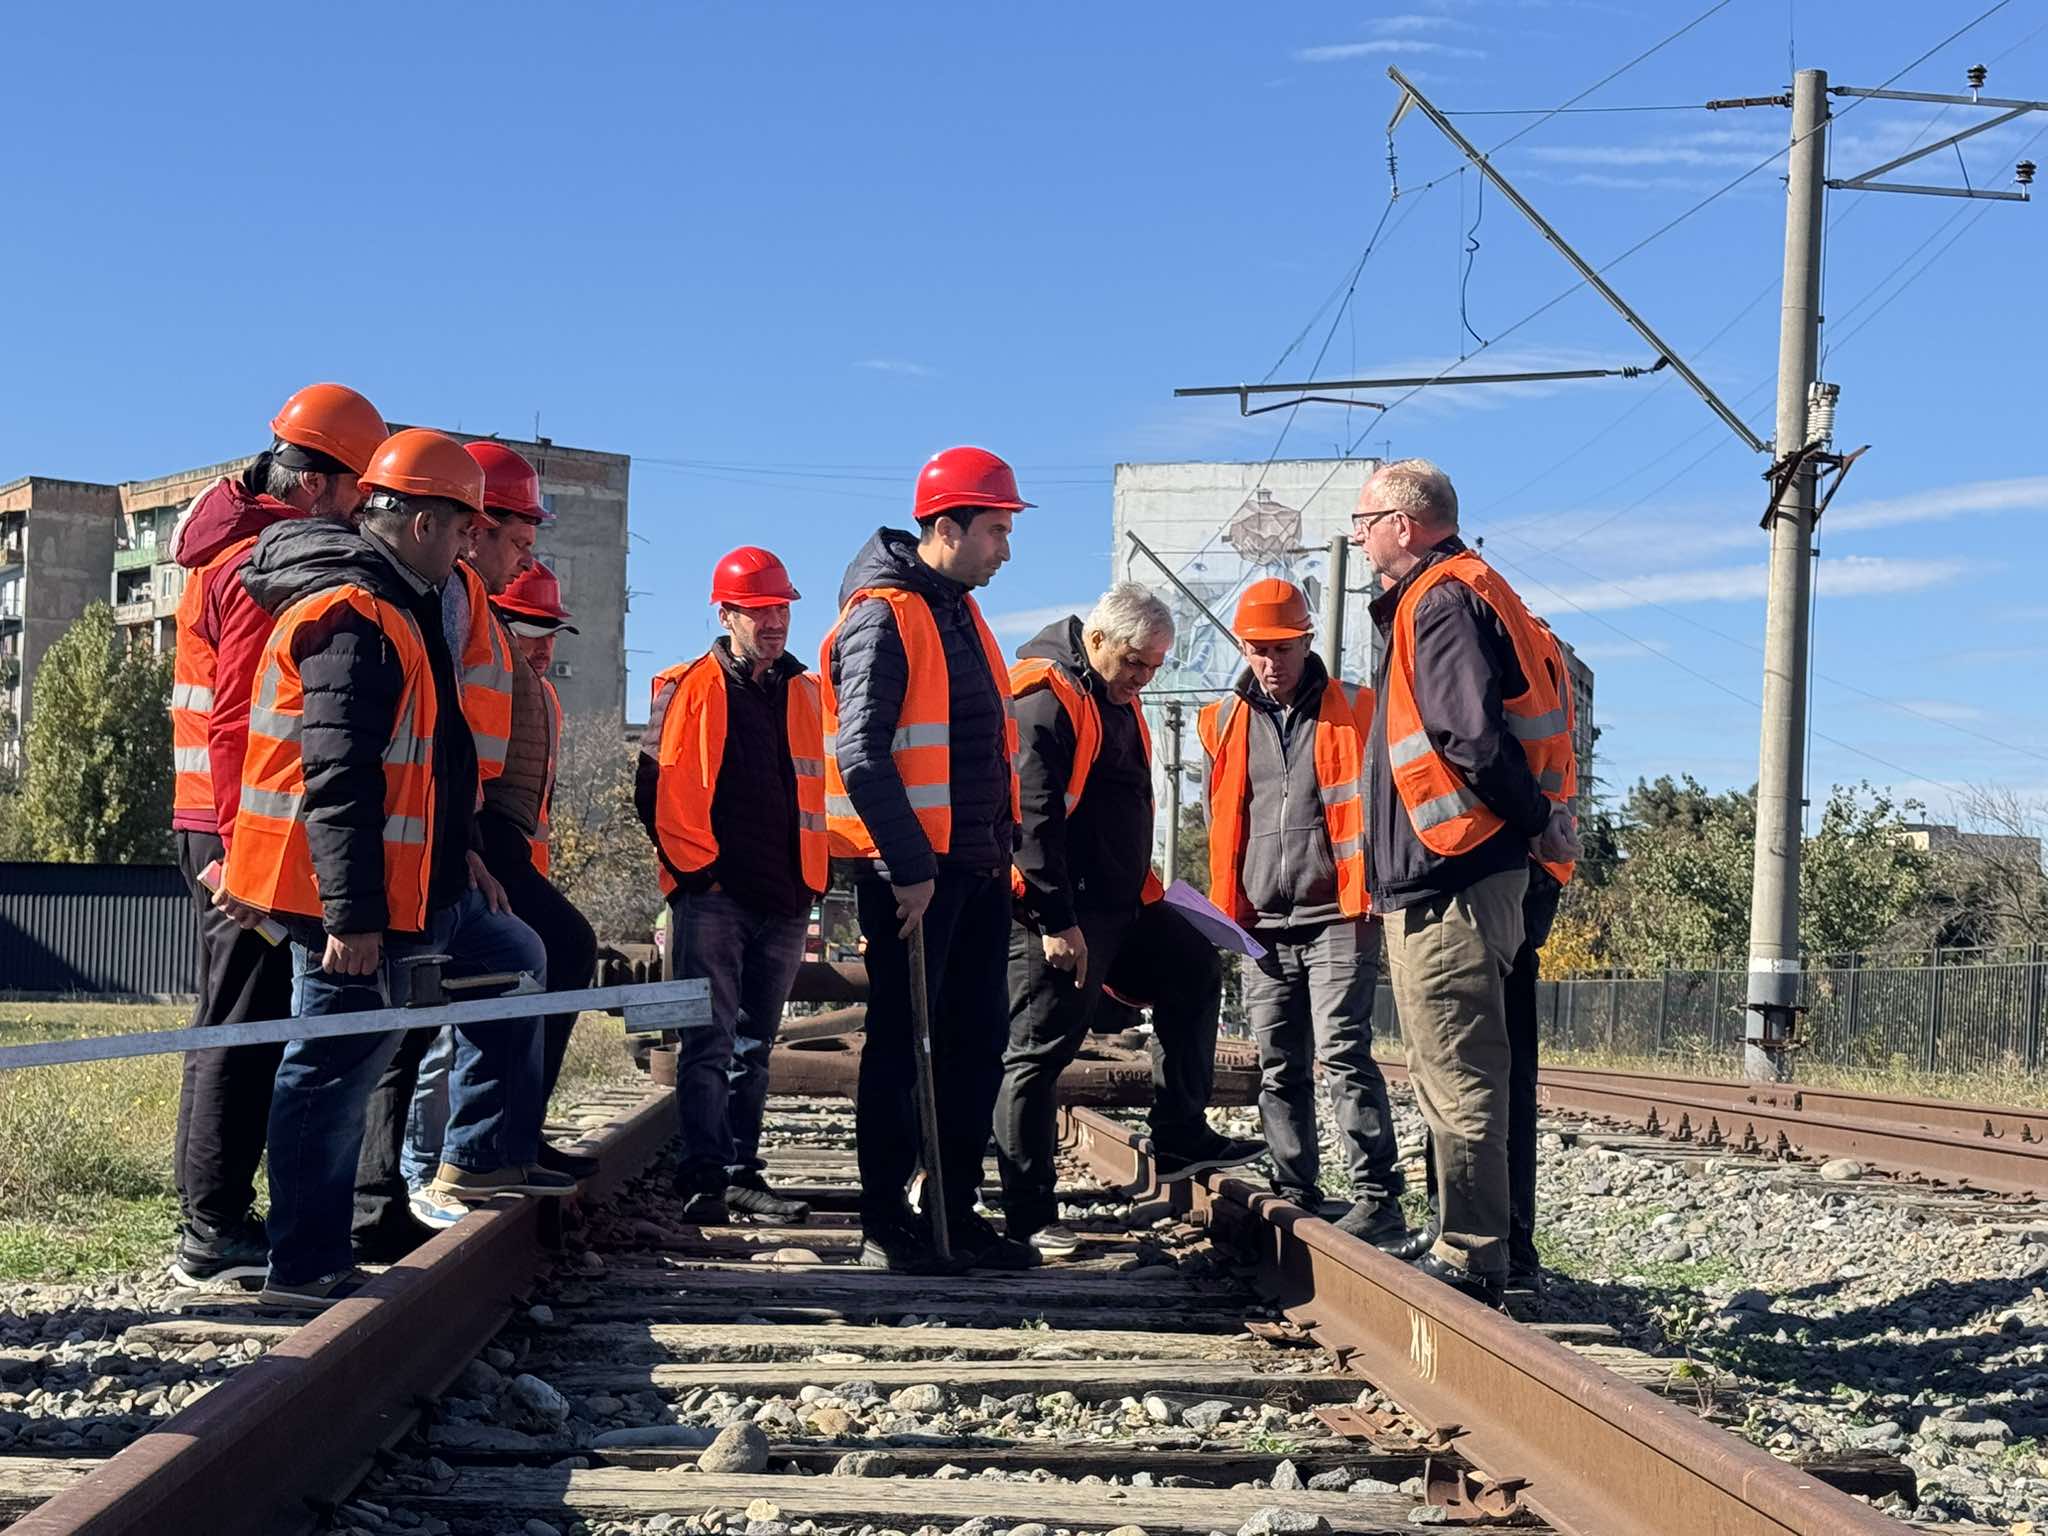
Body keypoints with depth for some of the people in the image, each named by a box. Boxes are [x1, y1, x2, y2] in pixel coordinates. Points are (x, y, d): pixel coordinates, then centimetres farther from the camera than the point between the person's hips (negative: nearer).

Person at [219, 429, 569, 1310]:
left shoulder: (397, 610, 15)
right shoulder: (352, 619, -19)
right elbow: (338, 780, -25)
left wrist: (460, 851, 21)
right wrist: (351, 915, -27)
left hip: (410, 880, 11)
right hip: (340, 888, -11)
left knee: (513, 959, 21)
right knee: (338, 1063, -5)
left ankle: (483, 1158, 26)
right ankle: (304, 1266, 4)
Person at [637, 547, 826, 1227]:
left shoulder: (803, 694, 15)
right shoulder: (689, 690, -1)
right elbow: (656, 790, -5)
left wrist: (813, 878, 14)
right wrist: (694, 867, -10)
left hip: (786, 900, 6)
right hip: (713, 896, -5)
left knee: (754, 1047, 11)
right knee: (710, 1042, -9)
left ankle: (743, 1171, 17)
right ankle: (702, 1178, -10)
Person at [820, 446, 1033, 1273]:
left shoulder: (960, 614, 18)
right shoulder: (883, 616, -11)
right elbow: (860, 753, -19)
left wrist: (1003, 847, 17)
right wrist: (908, 865, -21)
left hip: (976, 865, 9)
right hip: (914, 870, -9)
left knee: (975, 1042, 10)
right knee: (901, 1043, -2)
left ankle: (957, 1213, 19)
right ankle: (885, 1223, 6)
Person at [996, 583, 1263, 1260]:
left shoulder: (1115, 697, 15)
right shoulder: (1046, 702, -17)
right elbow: (1033, 819, -23)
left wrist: (1140, 885, 23)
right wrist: (1055, 921, -24)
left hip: (1120, 901, 11)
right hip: (1059, 914, -11)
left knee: (1195, 968, 19)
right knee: (1039, 1051, -6)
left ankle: (1181, 1139, 25)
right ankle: (1028, 1215, -1)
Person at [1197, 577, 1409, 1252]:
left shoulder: (1353, 711, 3)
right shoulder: (1224, 721, 14)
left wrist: (1371, 893, -6)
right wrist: (1226, 908, 10)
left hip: (1338, 919, -4)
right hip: (1263, 927, 5)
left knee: (1343, 1054, -13)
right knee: (1279, 1069, 7)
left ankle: (1380, 1197, -10)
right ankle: (1296, 1196, 15)